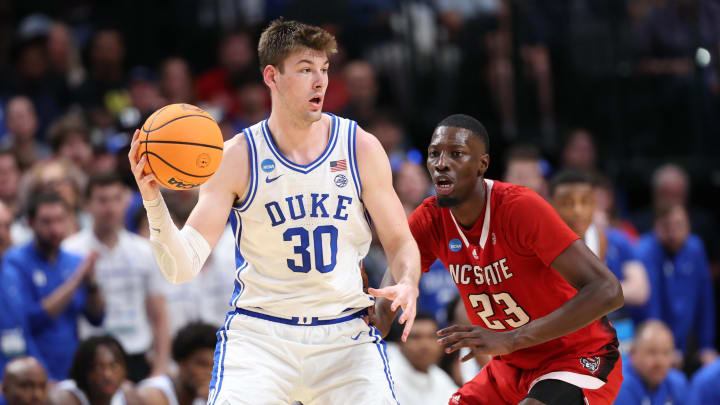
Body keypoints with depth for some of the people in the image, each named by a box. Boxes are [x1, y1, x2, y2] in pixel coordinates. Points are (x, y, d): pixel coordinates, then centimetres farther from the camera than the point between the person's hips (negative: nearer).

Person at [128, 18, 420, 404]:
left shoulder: (360, 148, -1)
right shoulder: (238, 157, -6)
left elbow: (400, 242, 8)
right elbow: (181, 267, -9)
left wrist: (408, 284, -15)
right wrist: (153, 202, -26)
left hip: (344, 333, 2)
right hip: (259, 333, -2)